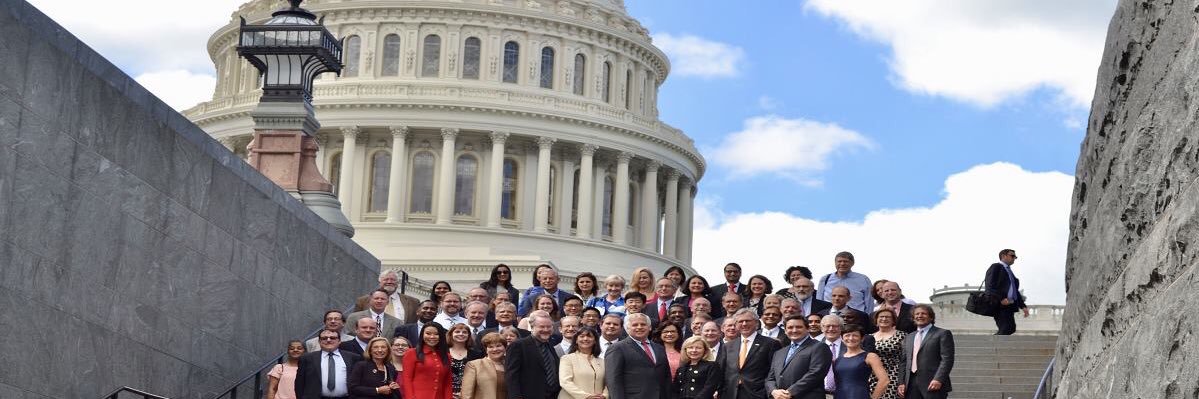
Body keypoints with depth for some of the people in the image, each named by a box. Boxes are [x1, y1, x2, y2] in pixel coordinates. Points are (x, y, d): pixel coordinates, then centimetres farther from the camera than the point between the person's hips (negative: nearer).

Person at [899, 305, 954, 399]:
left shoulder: (942, 334, 3)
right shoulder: (909, 337, 23)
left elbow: (947, 359, -6)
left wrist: (938, 380, -17)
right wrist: (901, 382, 8)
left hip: (932, 384, -6)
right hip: (911, 384, 6)